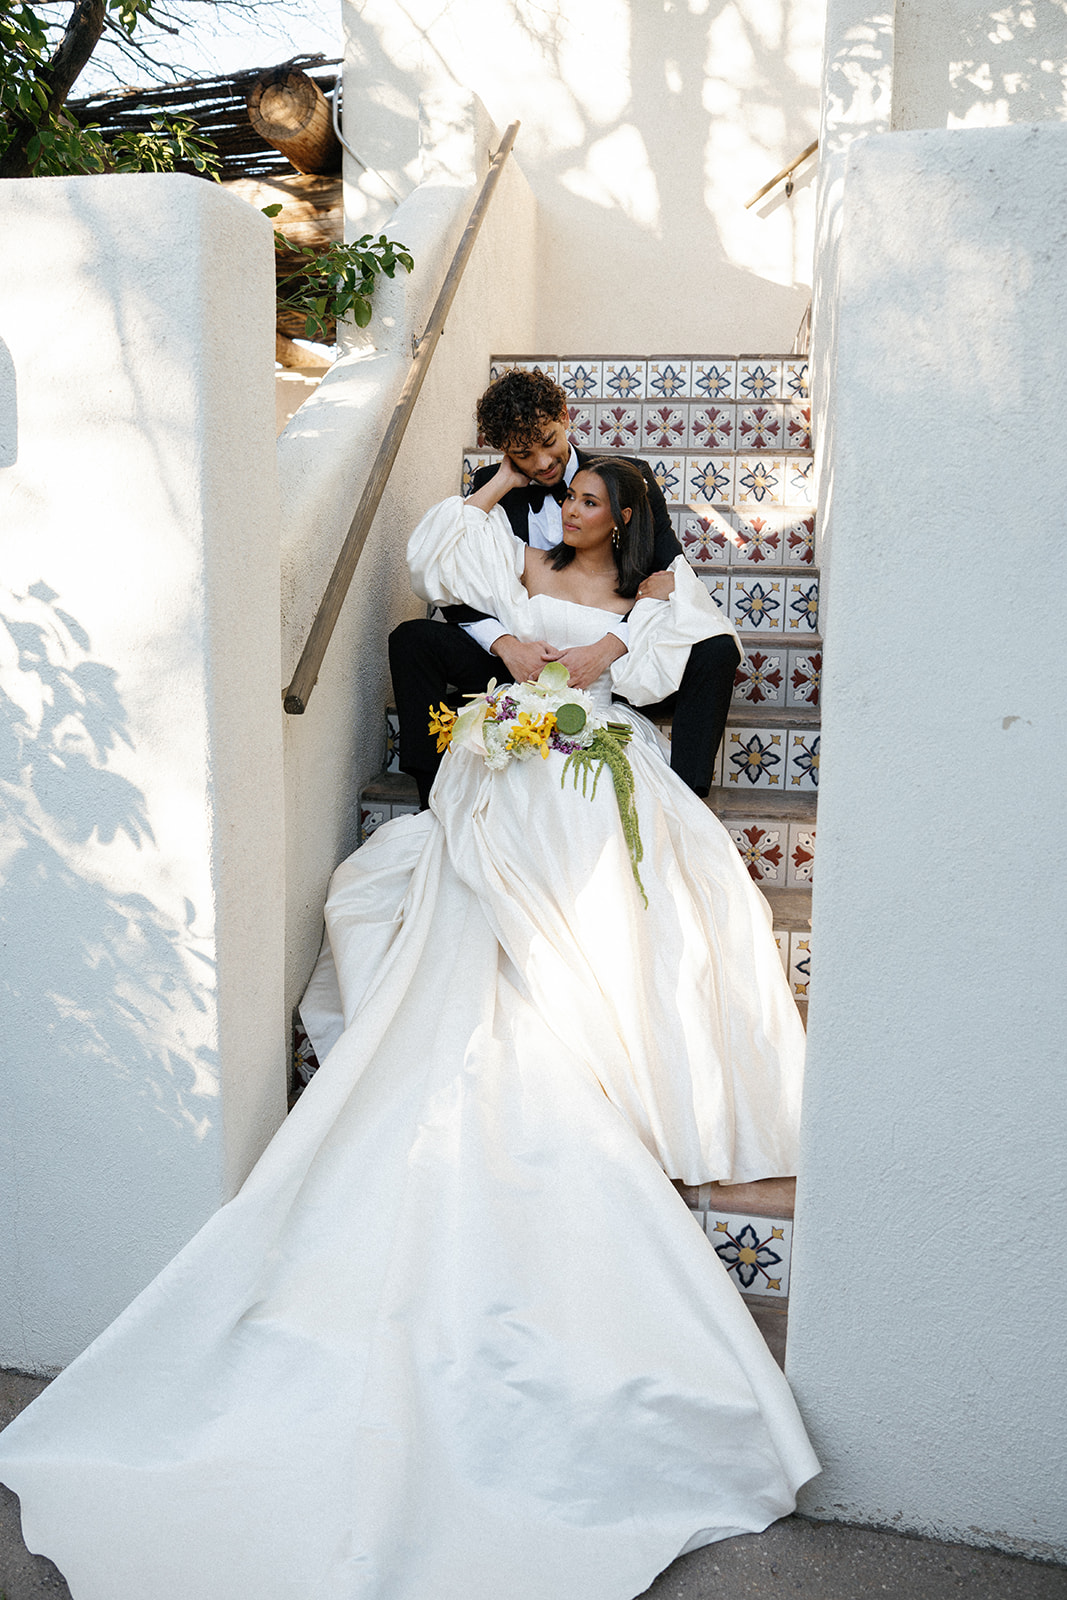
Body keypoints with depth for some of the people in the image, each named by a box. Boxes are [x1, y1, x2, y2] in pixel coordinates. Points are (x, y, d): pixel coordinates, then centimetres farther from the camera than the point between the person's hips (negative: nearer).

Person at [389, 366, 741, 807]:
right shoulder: (492, 487, 4)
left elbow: (671, 580, -11)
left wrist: (609, 647, -29)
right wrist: (506, 646, -23)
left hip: (618, 664, -1)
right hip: (524, 665, 2)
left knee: (716, 650, -27)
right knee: (411, 639, -18)